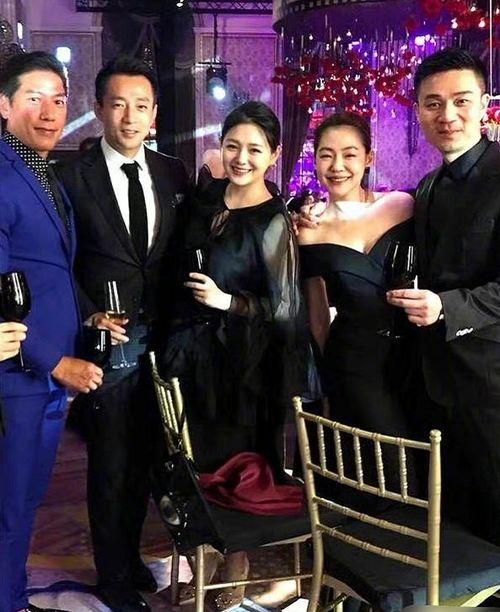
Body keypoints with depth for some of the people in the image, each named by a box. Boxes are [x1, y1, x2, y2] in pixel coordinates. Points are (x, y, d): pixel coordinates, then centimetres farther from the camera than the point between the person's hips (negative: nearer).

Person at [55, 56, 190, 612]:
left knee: (143, 459, 17)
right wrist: (89, 317, -15)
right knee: (110, 466, 7)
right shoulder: (73, 177, -7)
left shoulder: (172, 174, 6)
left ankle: (131, 555, 37)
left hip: (161, 338, 4)